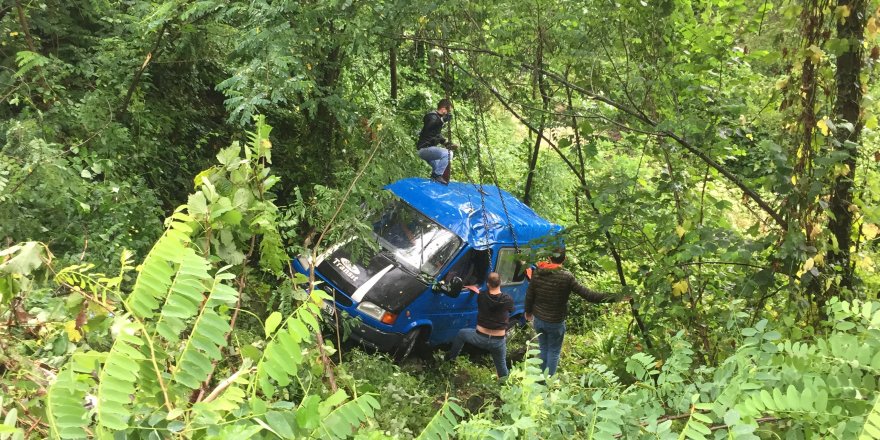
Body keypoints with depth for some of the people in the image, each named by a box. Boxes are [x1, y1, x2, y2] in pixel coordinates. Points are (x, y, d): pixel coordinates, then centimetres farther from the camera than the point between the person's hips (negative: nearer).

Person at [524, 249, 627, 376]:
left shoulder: (537, 273, -8)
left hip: (538, 319, 4)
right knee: (553, 352, 11)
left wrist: (528, 311, 22)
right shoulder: (566, 277, -21)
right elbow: (588, 295, -23)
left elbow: (529, 295, 1)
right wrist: (617, 297, -22)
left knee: (543, 349, 20)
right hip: (555, 322, -4)